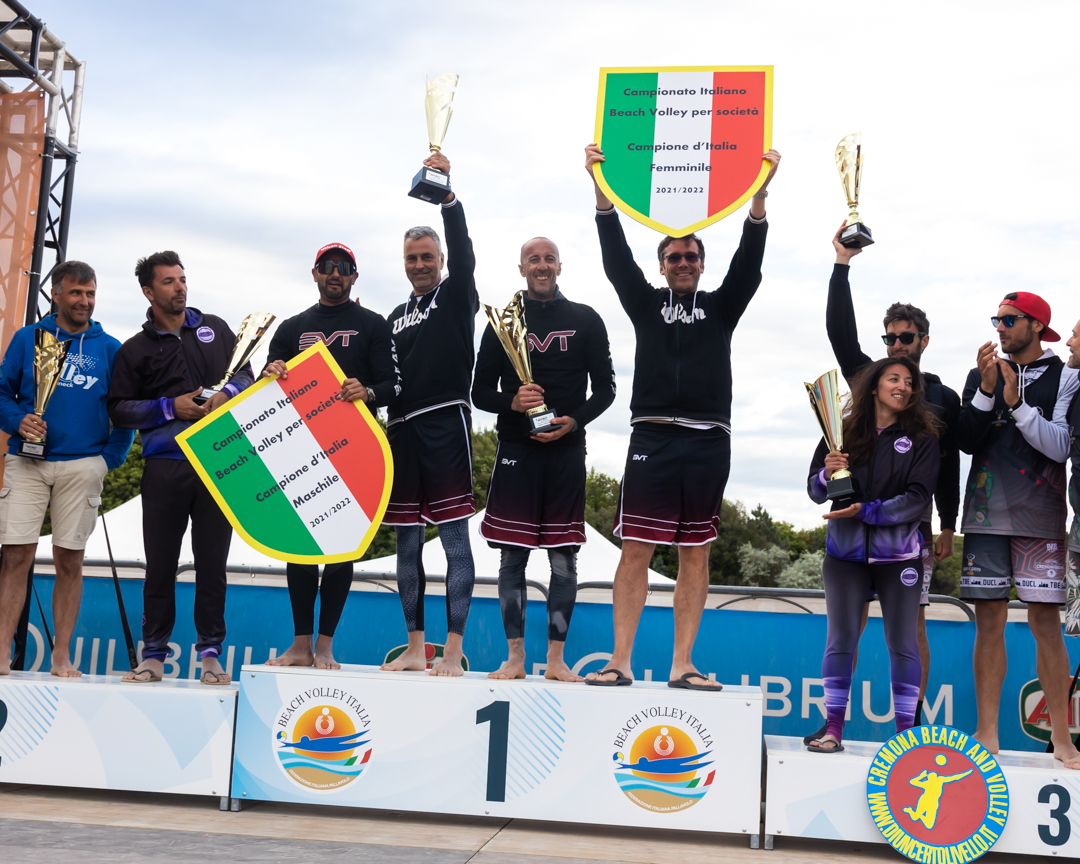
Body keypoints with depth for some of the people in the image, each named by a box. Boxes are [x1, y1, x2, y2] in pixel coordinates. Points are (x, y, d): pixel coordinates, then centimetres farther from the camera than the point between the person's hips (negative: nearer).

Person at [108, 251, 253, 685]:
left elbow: (245, 374, 16)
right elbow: (119, 408, 4)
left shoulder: (214, 328, 13)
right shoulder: (135, 349, 8)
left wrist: (226, 395, -5)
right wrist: (171, 408, -8)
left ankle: (210, 653, 10)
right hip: (165, 466, -1)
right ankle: (154, 653, 12)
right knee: (160, 562, 3)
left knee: (212, 560, 3)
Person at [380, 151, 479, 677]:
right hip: (402, 431, 7)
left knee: (454, 536, -6)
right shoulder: (396, 317, 21)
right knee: (407, 542, 8)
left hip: (446, 423, -6)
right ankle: (415, 648, 16)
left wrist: (447, 194, -24)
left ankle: (453, 651, -5)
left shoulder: (457, 296, 5)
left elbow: (462, 250, -13)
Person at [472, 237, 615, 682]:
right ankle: (515, 657, 9)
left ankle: (556, 658, 9)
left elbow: (605, 387, 8)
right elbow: (480, 391, 9)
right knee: (512, 557, 1)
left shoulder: (585, 320, 9)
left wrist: (574, 420, -9)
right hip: (515, 449, 0)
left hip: (567, 451, 0)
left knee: (564, 559, 1)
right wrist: (512, 402, -12)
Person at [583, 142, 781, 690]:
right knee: (635, 552, -4)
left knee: (695, 556, 3)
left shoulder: (721, 307, 15)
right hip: (652, 438, -1)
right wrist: (601, 188, -5)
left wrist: (759, 192, -7)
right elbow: (616, 256, 4)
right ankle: (620, 664, 0)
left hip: (707, 443, 1)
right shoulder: (646, 303, 14)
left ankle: (681, 668, 7)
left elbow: (748, 261, 4)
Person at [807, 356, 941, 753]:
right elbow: (814, 492, 8)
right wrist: (828, 472, -13)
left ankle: (905, 731, 10)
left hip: (898, 554, -1)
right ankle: (833, 728, 8)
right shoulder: (843, 432, 6)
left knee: (902, 643, 3)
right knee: (840, 640, 2)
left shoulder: (921, 439, 1)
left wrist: (867, 512, -17)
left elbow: (917, 498, -8)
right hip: (845, 552, 1)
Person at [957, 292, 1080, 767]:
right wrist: (987, 391, -8)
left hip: (1040, 518, -3)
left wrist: (1016, 403, -15)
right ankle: (987, 732, 7)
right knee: (989, 619, 2)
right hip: (986, 514, 3)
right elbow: (967, 441, 4)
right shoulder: (982, 375, 14)